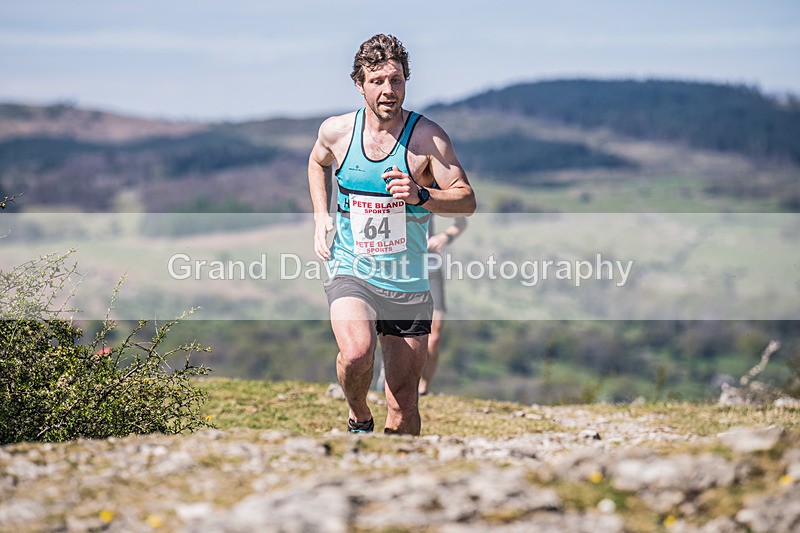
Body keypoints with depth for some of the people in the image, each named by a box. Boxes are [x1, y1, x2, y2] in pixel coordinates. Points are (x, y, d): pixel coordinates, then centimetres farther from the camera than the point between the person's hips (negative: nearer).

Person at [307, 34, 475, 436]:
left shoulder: (427, 136, -8)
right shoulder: (336, 131, 0)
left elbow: (467, 200, -8)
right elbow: (318, 162, 23)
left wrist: (421, 196, -26)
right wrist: (320, 215, 9)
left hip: (408, 284, 0)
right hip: (350, 271, 0)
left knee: (404, 406, 4)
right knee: (356, 353, -30)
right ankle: (359, 419, 0)